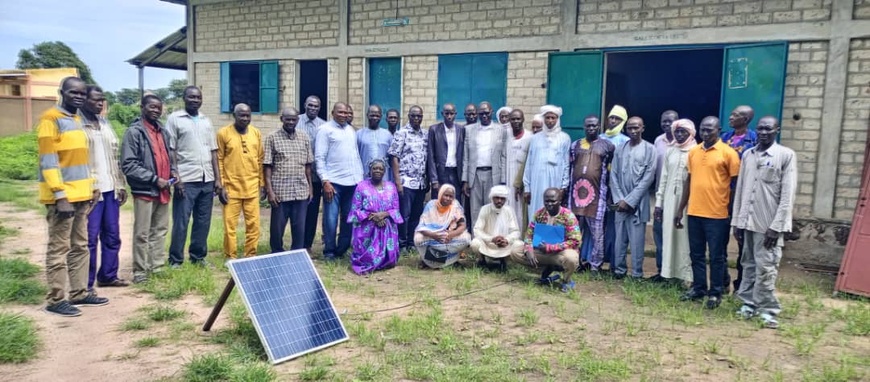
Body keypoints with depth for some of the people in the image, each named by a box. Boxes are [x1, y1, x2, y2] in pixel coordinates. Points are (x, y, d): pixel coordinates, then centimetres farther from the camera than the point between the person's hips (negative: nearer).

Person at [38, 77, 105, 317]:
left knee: (80, 246, 12)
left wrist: (91, 187, 16)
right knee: (59, 248, -3)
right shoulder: (50, 119, -10)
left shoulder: (78, 120, 16)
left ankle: (79, 293, 21)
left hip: (81, 195, 9)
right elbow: (48, 161, -16)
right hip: (62, 196, -8)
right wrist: (60, 195, -22)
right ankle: (55, 300, 4)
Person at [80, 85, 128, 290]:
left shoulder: (105, 123, 16)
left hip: (110, 188, 7)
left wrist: (121, 185, 13)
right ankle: (86, 284, 6)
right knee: (90, 238, -3)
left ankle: (108, 275, 24)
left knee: (112, 235, 12)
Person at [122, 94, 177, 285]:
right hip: (144, 190, -7)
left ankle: (156, 267, 23)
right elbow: (128, 165, -16)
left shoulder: (164, 132, 14)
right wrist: (154, 179, -17)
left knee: (160, 231, 13)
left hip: (163, 190, 7)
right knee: (142, 234, 0)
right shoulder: (134, 132, -9)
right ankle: (140, 271, 8)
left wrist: (173, 171, 5)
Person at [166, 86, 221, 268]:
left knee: (203, 221, 9)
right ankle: (175, 259, 11)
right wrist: (176, 178, -12)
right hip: (186, 180, -5)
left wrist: (218, 178, 8)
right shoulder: (174, 119, 0)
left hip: (207, 180, 5)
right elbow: (170, 151, -5)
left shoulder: (206, 121, 15)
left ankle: (198, 256, 21)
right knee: (181, 222, 0)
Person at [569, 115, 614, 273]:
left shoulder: (607, 146, 5)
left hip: (597, 194, -3)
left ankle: (595, 265, 7)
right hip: (576, 192, 3)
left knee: (596, 232, 0)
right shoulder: (575, 145, 13)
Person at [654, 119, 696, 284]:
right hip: (670, 199, 4)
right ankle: (668, 271, 13)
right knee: (668, 235, 6)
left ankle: (686, 274, 5)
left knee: (685, 235, -2)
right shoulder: (670, 151, 11)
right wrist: (659, 202, 9)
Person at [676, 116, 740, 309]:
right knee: (696, 254, 12)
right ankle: (698, 288, 25)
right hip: (694, 212, 5)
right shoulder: (693, 152, 10)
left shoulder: (728, 153, -6)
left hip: (717, 214, -5)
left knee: (716, 256, 5)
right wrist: (680, 209, 13)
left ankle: (715, 293, 16)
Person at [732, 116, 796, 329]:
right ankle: (748, 302, 22)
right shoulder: (747, 155, 10)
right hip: (748, 221, 5)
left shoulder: (786, 155, -4)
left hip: (769, 223, -5)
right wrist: (736, 220, 9)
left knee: (765, 268, -3)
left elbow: (788, 194, -9)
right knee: (749, 265, 12)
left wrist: (776, 226, -14)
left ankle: (769, 309, 7)